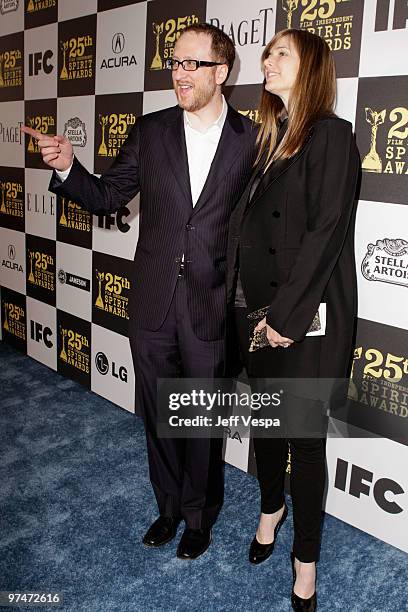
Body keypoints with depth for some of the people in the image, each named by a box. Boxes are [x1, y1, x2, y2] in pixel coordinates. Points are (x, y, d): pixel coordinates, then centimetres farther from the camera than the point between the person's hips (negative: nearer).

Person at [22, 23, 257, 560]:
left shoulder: (251, 138, -4)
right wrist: (68, 167, -12)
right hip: (152, 308, 3)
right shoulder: (151, 130, 2)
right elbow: (108, 197, 6)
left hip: (210, 311, -2)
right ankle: (169, 507, 42)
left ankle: (199, 516, 38)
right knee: (157, 416, 17)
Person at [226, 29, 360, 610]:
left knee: (305, 435, 6)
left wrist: (286, 315, -18)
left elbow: (326, 231, -16)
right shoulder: (269, 137, 13)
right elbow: (247, 223, 8)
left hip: (306, 315, -6)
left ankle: (305, 561, 25)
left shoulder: (331, 135, -9)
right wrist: (245, 304, 0)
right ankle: (271, 508, 47)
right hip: (256, 309, 7)